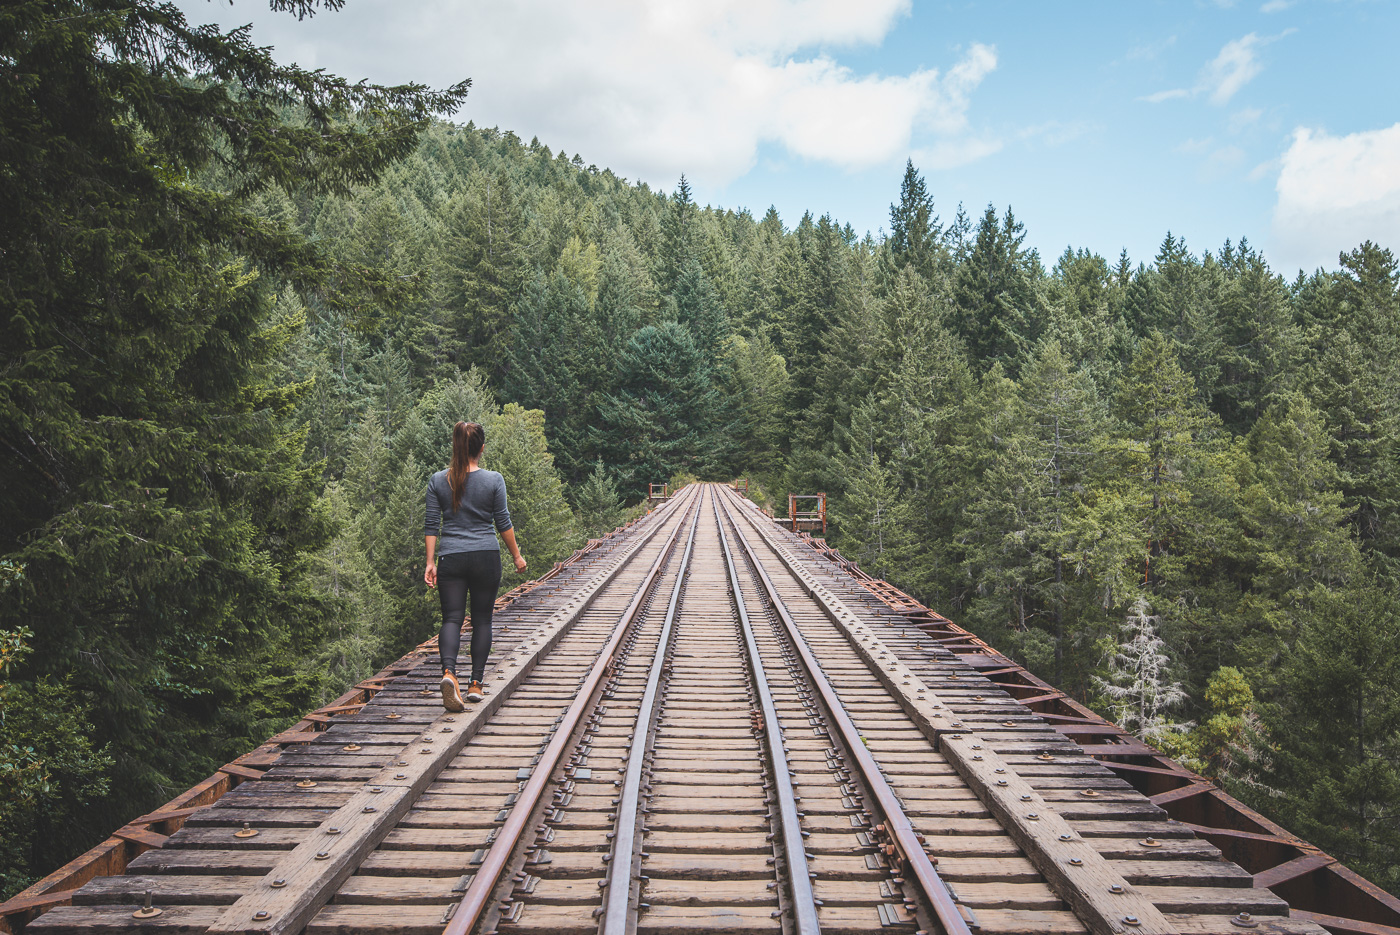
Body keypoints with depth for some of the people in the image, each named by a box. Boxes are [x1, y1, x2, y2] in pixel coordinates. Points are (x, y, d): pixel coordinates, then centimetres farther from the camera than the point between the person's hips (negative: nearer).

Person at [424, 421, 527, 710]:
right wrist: (517, 556, 11)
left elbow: (431, 525, 1)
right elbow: (503, 523, 0)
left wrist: (431, 562, 5)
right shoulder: (494, 480, -4)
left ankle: (449, 671, -23)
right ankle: (476, 683, 12)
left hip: (450, 558, 1)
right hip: (486, 557, -1)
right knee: (482, 619, 10)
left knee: (452, 618, 2)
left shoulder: (438, 481, 1)